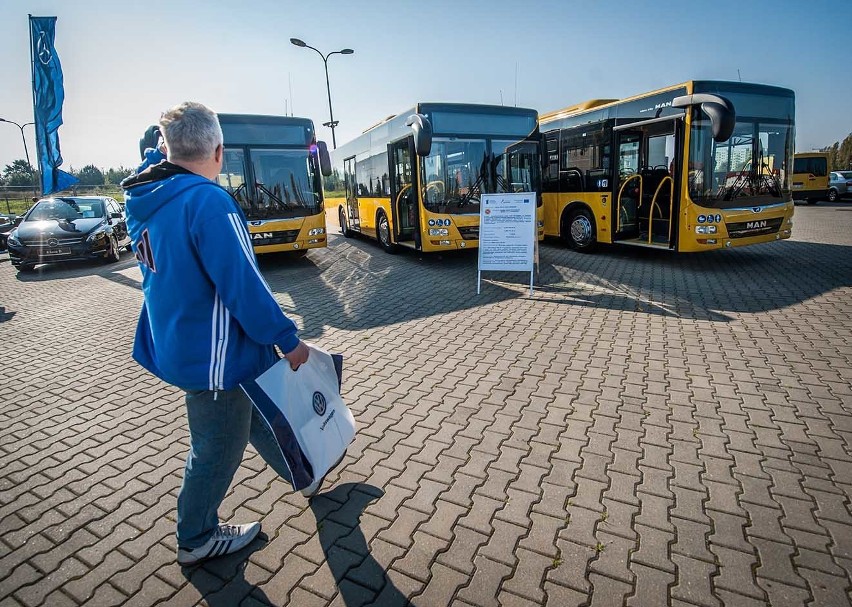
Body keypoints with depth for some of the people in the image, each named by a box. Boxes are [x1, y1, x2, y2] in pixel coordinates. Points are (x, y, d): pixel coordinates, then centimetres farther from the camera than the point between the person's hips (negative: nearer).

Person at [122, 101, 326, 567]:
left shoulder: (144, 203, 4)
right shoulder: (208, 201, -24)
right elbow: (243, 285, -27)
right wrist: (287, 338, -17)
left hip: (178, 345, 9)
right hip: (214, 355, -9)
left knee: (260, 414, 24)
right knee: (217, 449, 12)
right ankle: (196, 541, 35)